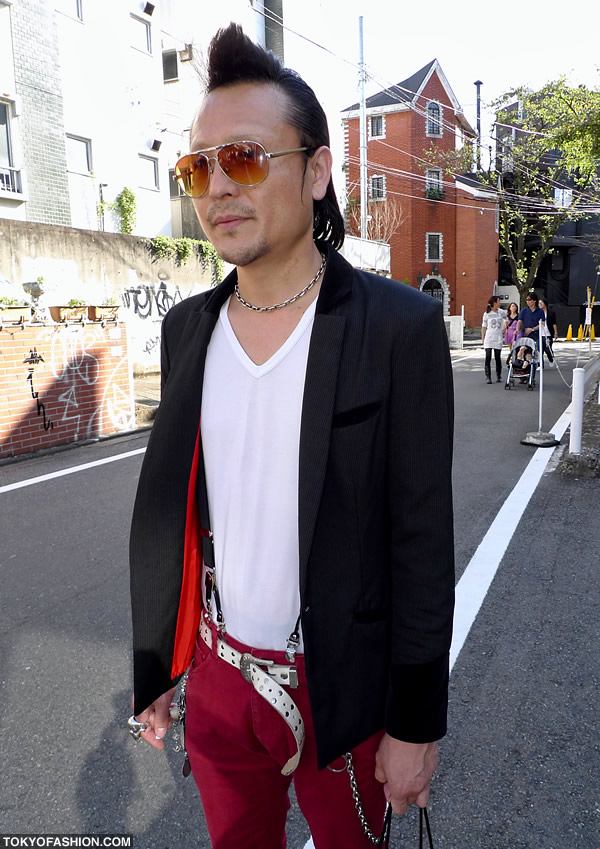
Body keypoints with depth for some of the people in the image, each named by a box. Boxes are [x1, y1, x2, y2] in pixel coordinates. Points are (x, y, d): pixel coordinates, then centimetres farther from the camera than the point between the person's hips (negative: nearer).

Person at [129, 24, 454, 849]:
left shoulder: (402, 328, -16)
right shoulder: (187, 327, -1)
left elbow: (421, 539, -13)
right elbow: (168, 512, 4)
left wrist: (418, 722, -8)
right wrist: (153, 667, 9)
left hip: (342, 685, -4)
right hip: (215, 673, 4)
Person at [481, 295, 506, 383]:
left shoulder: (502, 312, 7)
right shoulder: (487, 313, 2)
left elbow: (506, 319, 27)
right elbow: (483, 326, 5)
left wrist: (504, 328, 16)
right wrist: (482, 338, 2)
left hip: (498, 338, 2)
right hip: (488, 338, -2)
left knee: (498, 358, 3)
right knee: (488, 358, -7)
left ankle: (498, 376, 15)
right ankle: (488, 377, -5)